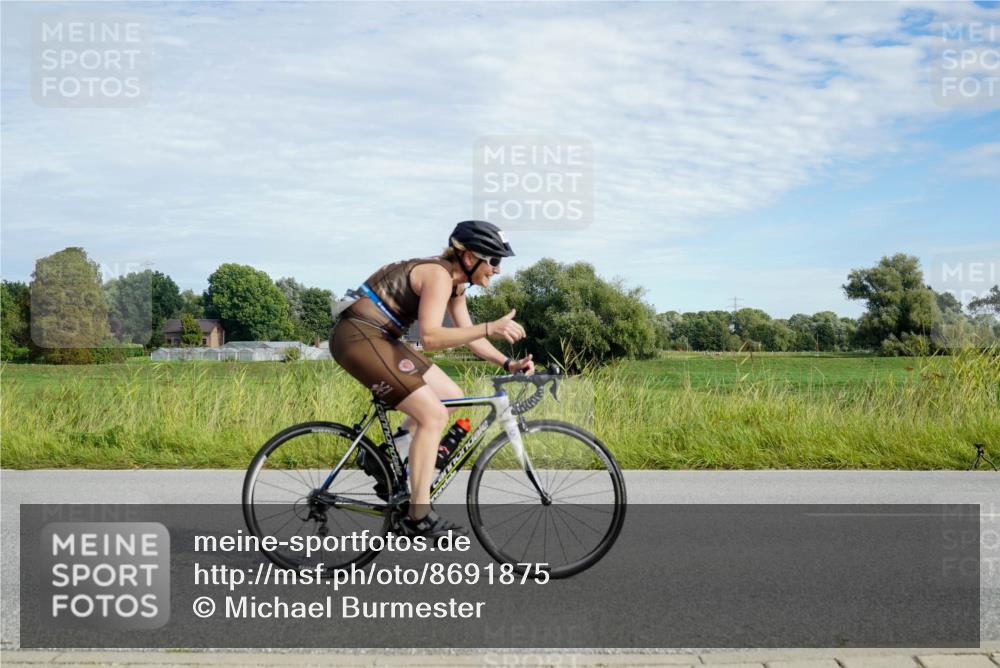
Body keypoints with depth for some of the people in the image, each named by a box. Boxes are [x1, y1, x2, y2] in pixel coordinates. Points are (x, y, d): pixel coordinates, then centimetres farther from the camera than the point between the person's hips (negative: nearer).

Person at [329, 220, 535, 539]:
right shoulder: (438, 274, -19)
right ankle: (419, 516, -10)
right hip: (358, 337, -10)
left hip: (381, 337, 10)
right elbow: (430, 337, -30)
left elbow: (470, 337, 14)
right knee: (433, 415, -15)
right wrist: (490, 328, -37)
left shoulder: (456, 283, 11)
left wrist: (509, 364, 1)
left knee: (452, 398, 9)